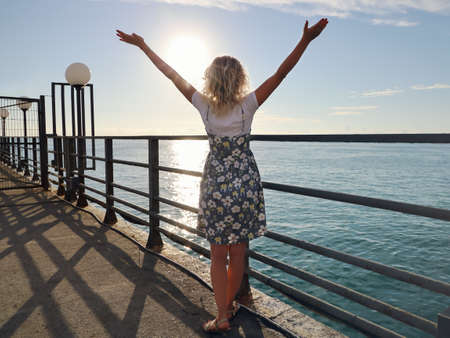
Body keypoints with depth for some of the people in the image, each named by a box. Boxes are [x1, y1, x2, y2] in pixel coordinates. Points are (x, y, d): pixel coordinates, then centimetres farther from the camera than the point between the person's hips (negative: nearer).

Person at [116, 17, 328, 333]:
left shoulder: (204, 106, -5)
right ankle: (229, 305, 31)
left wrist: (143, 46, 12)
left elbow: (172, 74, 2)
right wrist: (305, 41, -8)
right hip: (245, 185, 0)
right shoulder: (247, 106, -8)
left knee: (218, 254, 10)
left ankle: (222, 316, 12)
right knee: (238, 252, 14)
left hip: (216, 185, 1)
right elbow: (280, 74, -9)